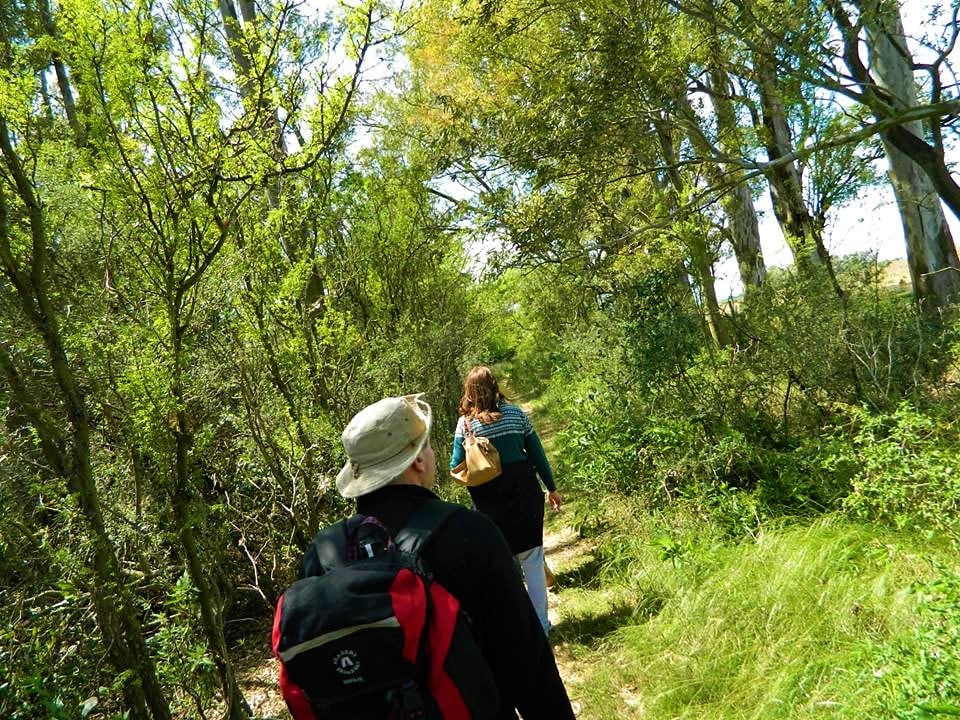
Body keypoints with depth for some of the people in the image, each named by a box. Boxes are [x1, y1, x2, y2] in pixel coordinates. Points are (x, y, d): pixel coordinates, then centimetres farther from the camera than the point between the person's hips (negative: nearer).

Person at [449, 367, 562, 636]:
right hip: (524, 494, 1)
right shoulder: (515, 414, -1)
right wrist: (551, 488, 12)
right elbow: (537, 454, 3)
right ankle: (540, 624, 18)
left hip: (490, 502, -1)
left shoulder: (465, 424, -6)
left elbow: (456, 468, -5)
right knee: (532, 559, 10)